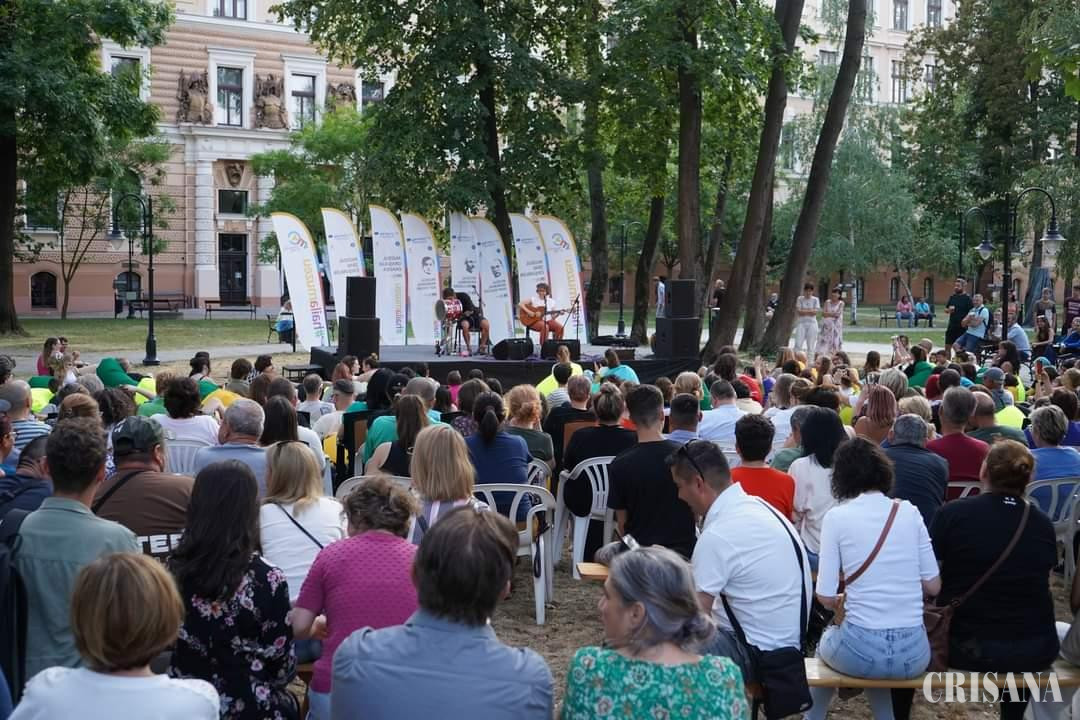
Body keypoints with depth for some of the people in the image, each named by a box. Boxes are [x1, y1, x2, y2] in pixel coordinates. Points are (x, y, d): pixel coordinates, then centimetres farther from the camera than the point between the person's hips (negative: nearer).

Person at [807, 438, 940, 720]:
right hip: (914, 654, 3)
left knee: (826, 642, 34)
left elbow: (826, 597, -7)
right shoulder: (909, 512, 3)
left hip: (861, 652, -3)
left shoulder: (836, 517, -6)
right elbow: (933, 586, 6)